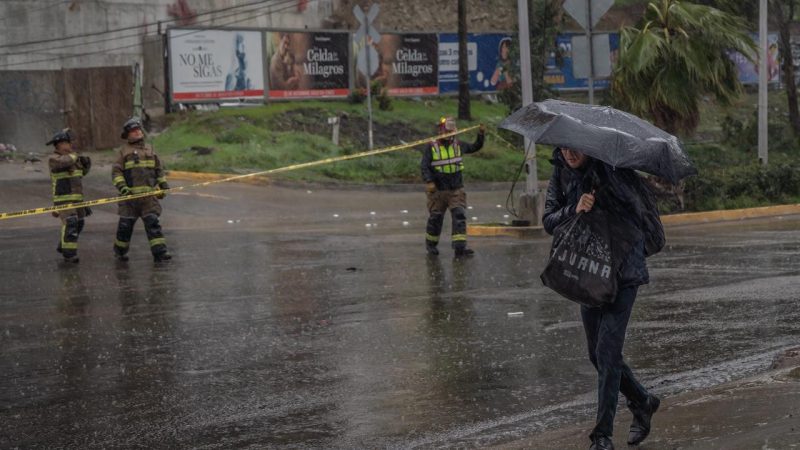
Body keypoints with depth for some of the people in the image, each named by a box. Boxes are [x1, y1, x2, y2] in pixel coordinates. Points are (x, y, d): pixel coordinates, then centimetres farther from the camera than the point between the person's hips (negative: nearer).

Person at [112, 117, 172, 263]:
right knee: (126, 224, 4)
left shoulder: (149, 149, 16)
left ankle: (159, 252, -13)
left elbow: (159, 169, 24)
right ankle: (120, 251, 22)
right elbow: (116, 171, 0)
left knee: (153, 223, -7)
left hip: (149, 195, 2)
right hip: (130, 195, -2)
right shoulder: (124, 151, 5)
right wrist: (122, 186, -14)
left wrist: (163, 186, 16)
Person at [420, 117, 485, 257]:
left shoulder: (458, 145, 8)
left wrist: (481, 135, 7)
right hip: (438, 191, -3)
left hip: (456, 189, 3)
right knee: (436, 217, 7)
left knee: (459, 216, -10)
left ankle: (460, 247, -14)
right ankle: (431, 244, 27)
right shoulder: (432, 147, -6)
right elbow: (424, 166, -11)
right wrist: (429, 181, -24)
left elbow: (475, 147, 22)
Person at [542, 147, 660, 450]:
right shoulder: (561, 175, 4)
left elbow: (639, 206, -21)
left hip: (622, 274, -6)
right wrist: (574, 210, -20)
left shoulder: (612, 171, -12)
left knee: (607, 352, -11)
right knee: (597, 354, 12)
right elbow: (548, 220, -2)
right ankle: (643, 403, 35)